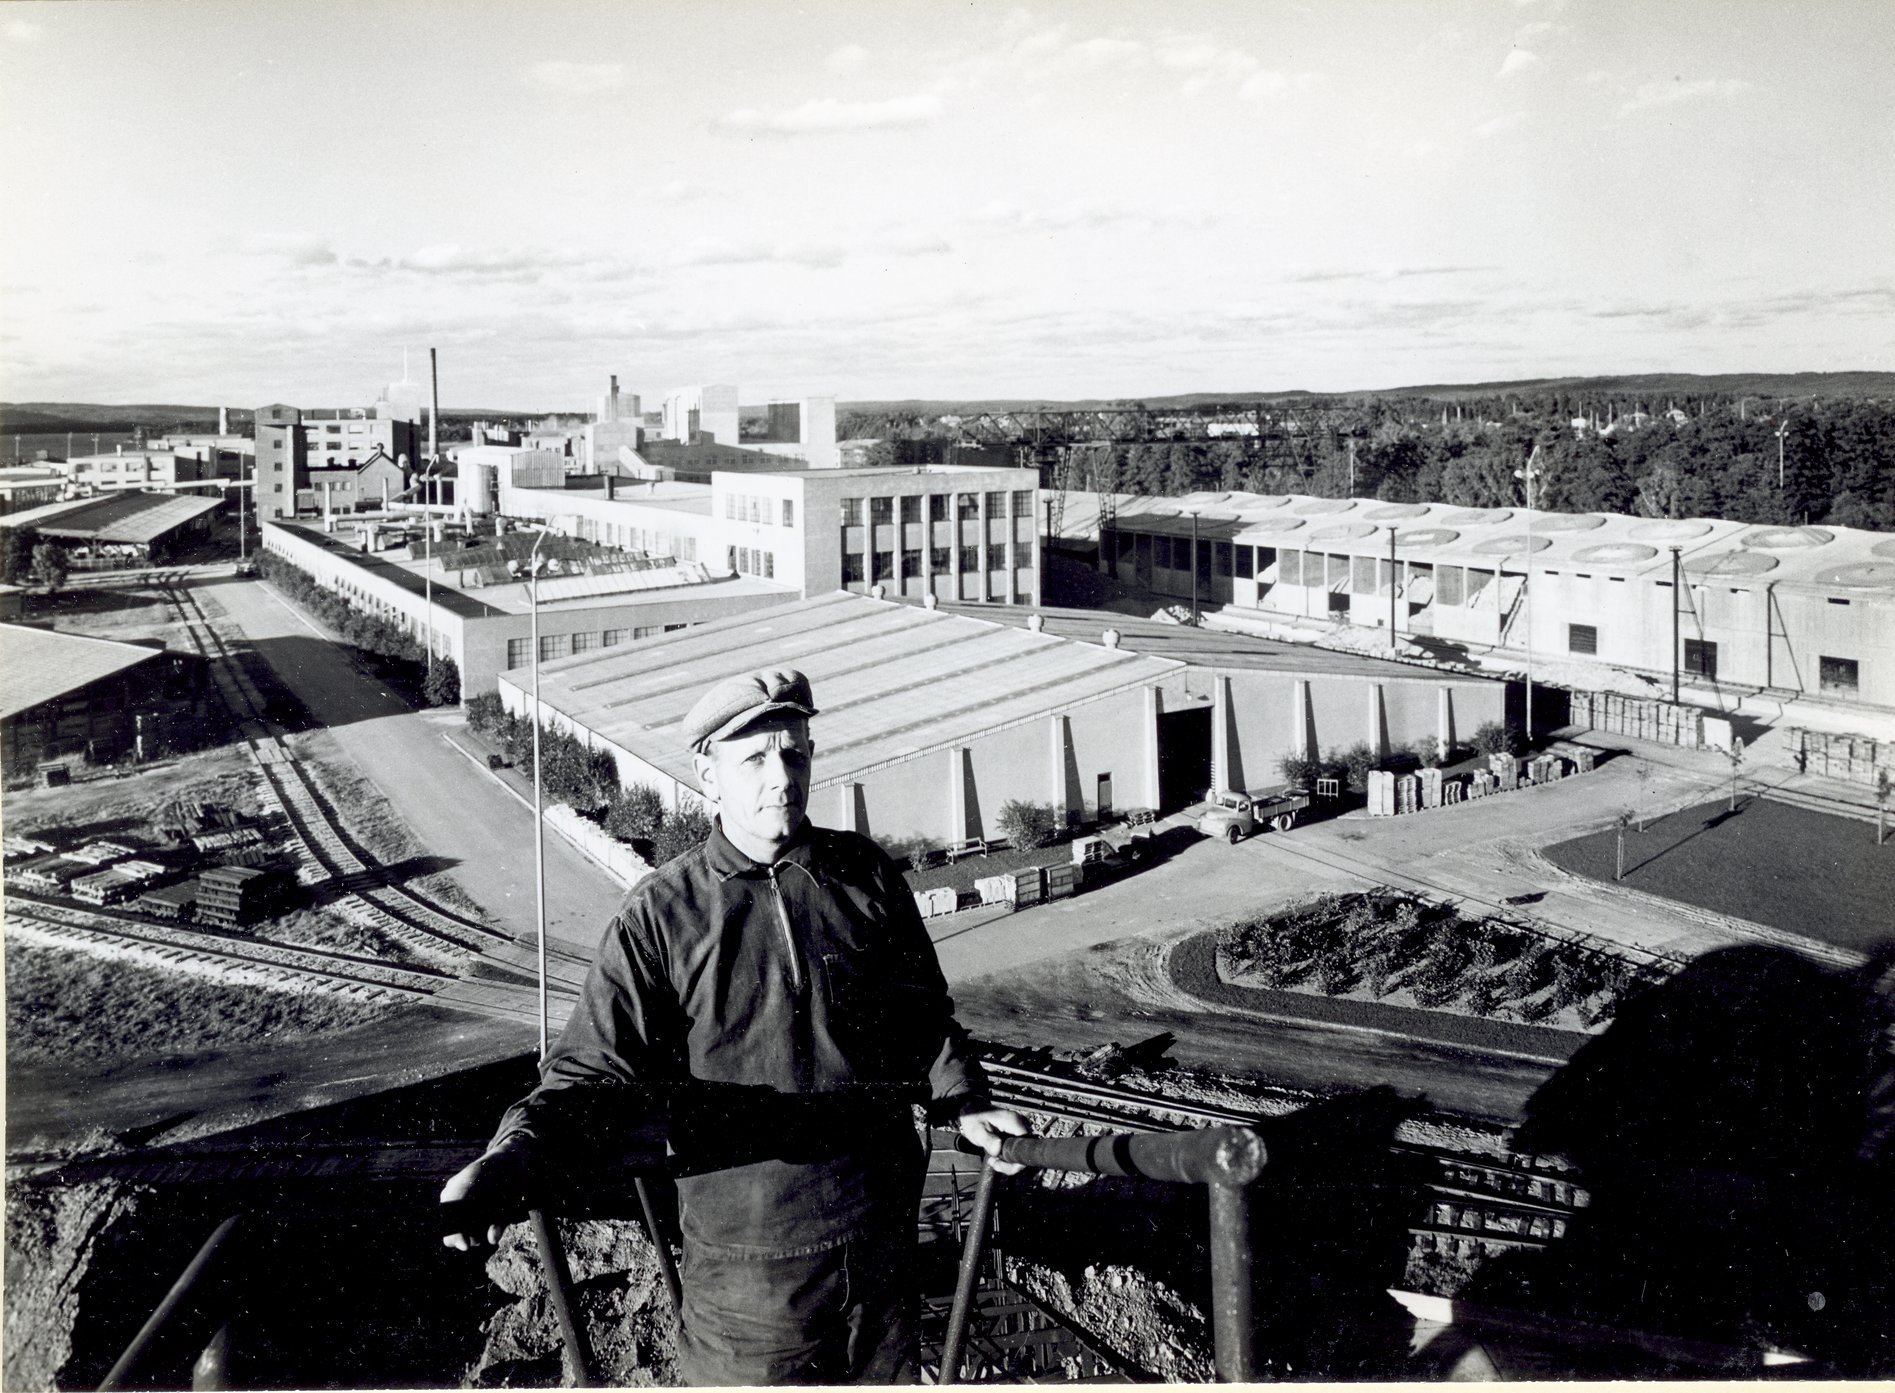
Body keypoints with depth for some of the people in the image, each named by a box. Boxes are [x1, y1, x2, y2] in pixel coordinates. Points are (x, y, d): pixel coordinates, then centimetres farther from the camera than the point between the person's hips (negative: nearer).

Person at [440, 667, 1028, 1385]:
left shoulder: (865, 875, 0)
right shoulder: (660, 915, -10)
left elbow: (920, 1011, 11)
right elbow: (597, 1070, -13)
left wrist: (961, 1100, -4)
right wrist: (521, 1150, -31)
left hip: (881, 1240, 3)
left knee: (887, 1375, 21)